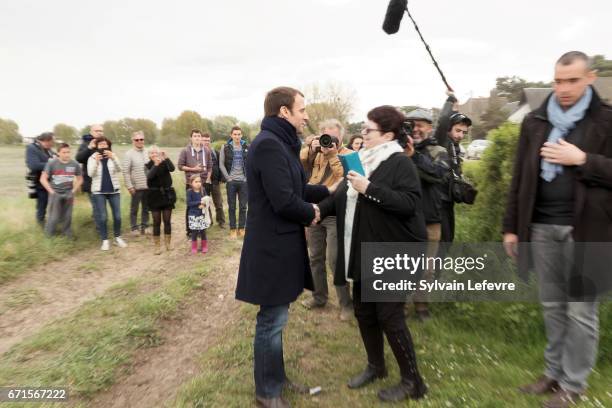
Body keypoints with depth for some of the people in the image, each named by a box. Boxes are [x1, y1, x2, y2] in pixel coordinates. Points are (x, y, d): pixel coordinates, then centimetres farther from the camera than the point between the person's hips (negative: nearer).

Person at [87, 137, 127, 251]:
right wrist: (96, 161, -27)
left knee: (117, 216, 2)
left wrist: (113, 158, -32)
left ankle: (118, 238, 18)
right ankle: (105, 240, 9)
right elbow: (90, 174, -12)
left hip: (114, 190, 1)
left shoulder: (113, 156, 3)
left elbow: (119, 169, -14)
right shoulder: (92, 158, 2)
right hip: (99, 191, -1)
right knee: (102, 217, -3)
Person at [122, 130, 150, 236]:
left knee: (146, 208, 13)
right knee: (134, 208, 7)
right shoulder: (129, 154, -6)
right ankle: (134, 228, 18)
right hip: (136, 187, -4)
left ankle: (144, 226, 24)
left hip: (148, 186, 4)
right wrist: (129, 186, -13)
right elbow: (125, 171, -9)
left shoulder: (147, 152, 6)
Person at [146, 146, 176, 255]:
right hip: (154, 195, 0)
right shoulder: (148, 165, 0)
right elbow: (149, 176, -20)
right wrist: (156, 164, -33)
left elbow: (172, 168, -22)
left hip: (167, 194, 1)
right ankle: (157, 246, 9)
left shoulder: (165, 163, 0)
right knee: (156, 221, 1)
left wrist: (166, 158, -34)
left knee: (167, 220, 6)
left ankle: (168, 243, 19)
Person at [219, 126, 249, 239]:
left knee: (243, 206, 6)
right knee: (232, 207, 5)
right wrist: (228, 177, -6)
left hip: (244, 181, 1)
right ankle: (233, 229, 14)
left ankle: (241, 228, 17)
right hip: (231, 181, -1)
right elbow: (221, 164, 1)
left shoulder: (247, 147, 3)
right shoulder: (225, 147, 0)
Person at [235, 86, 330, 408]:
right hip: (273, 247, -10)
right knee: (271, 322, 5)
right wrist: (311, 213, -9)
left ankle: (276, 377, 38)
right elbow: (285, 201, -27)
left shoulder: (279, 144, 14)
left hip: (279, 245, 10)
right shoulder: (269, 144, -20)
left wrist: (327, 190, 11)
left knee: (275, 319, 21)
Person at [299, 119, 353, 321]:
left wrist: (333, 155, -21)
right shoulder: (316, 152, 11)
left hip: (335, 214, -5)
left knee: (334, 260, -7)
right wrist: (311, 148, -11)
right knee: (315, 257, 15)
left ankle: (346, 303, 10)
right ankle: (319, 296, 31)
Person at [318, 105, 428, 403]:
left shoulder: (400, 163, -12)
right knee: (363, 312, 16)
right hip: (363, 254, 8)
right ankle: (375, 366, 38)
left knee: (389, 317, 0)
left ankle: (412, 381, 22)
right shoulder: (361, 161, 13)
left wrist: (369, 188, -25)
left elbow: (409, 203, -23)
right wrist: (319, 210, -6)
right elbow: (341, 196, 11)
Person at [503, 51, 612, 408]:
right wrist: (511, 226, 6)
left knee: (581, 310, 6)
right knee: (552, 306, 15)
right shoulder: (535, 121, 8)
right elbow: (520, 178, 8)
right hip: (542, 227, 4)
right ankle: (555, 373, 30)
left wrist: (582, 159, -18)